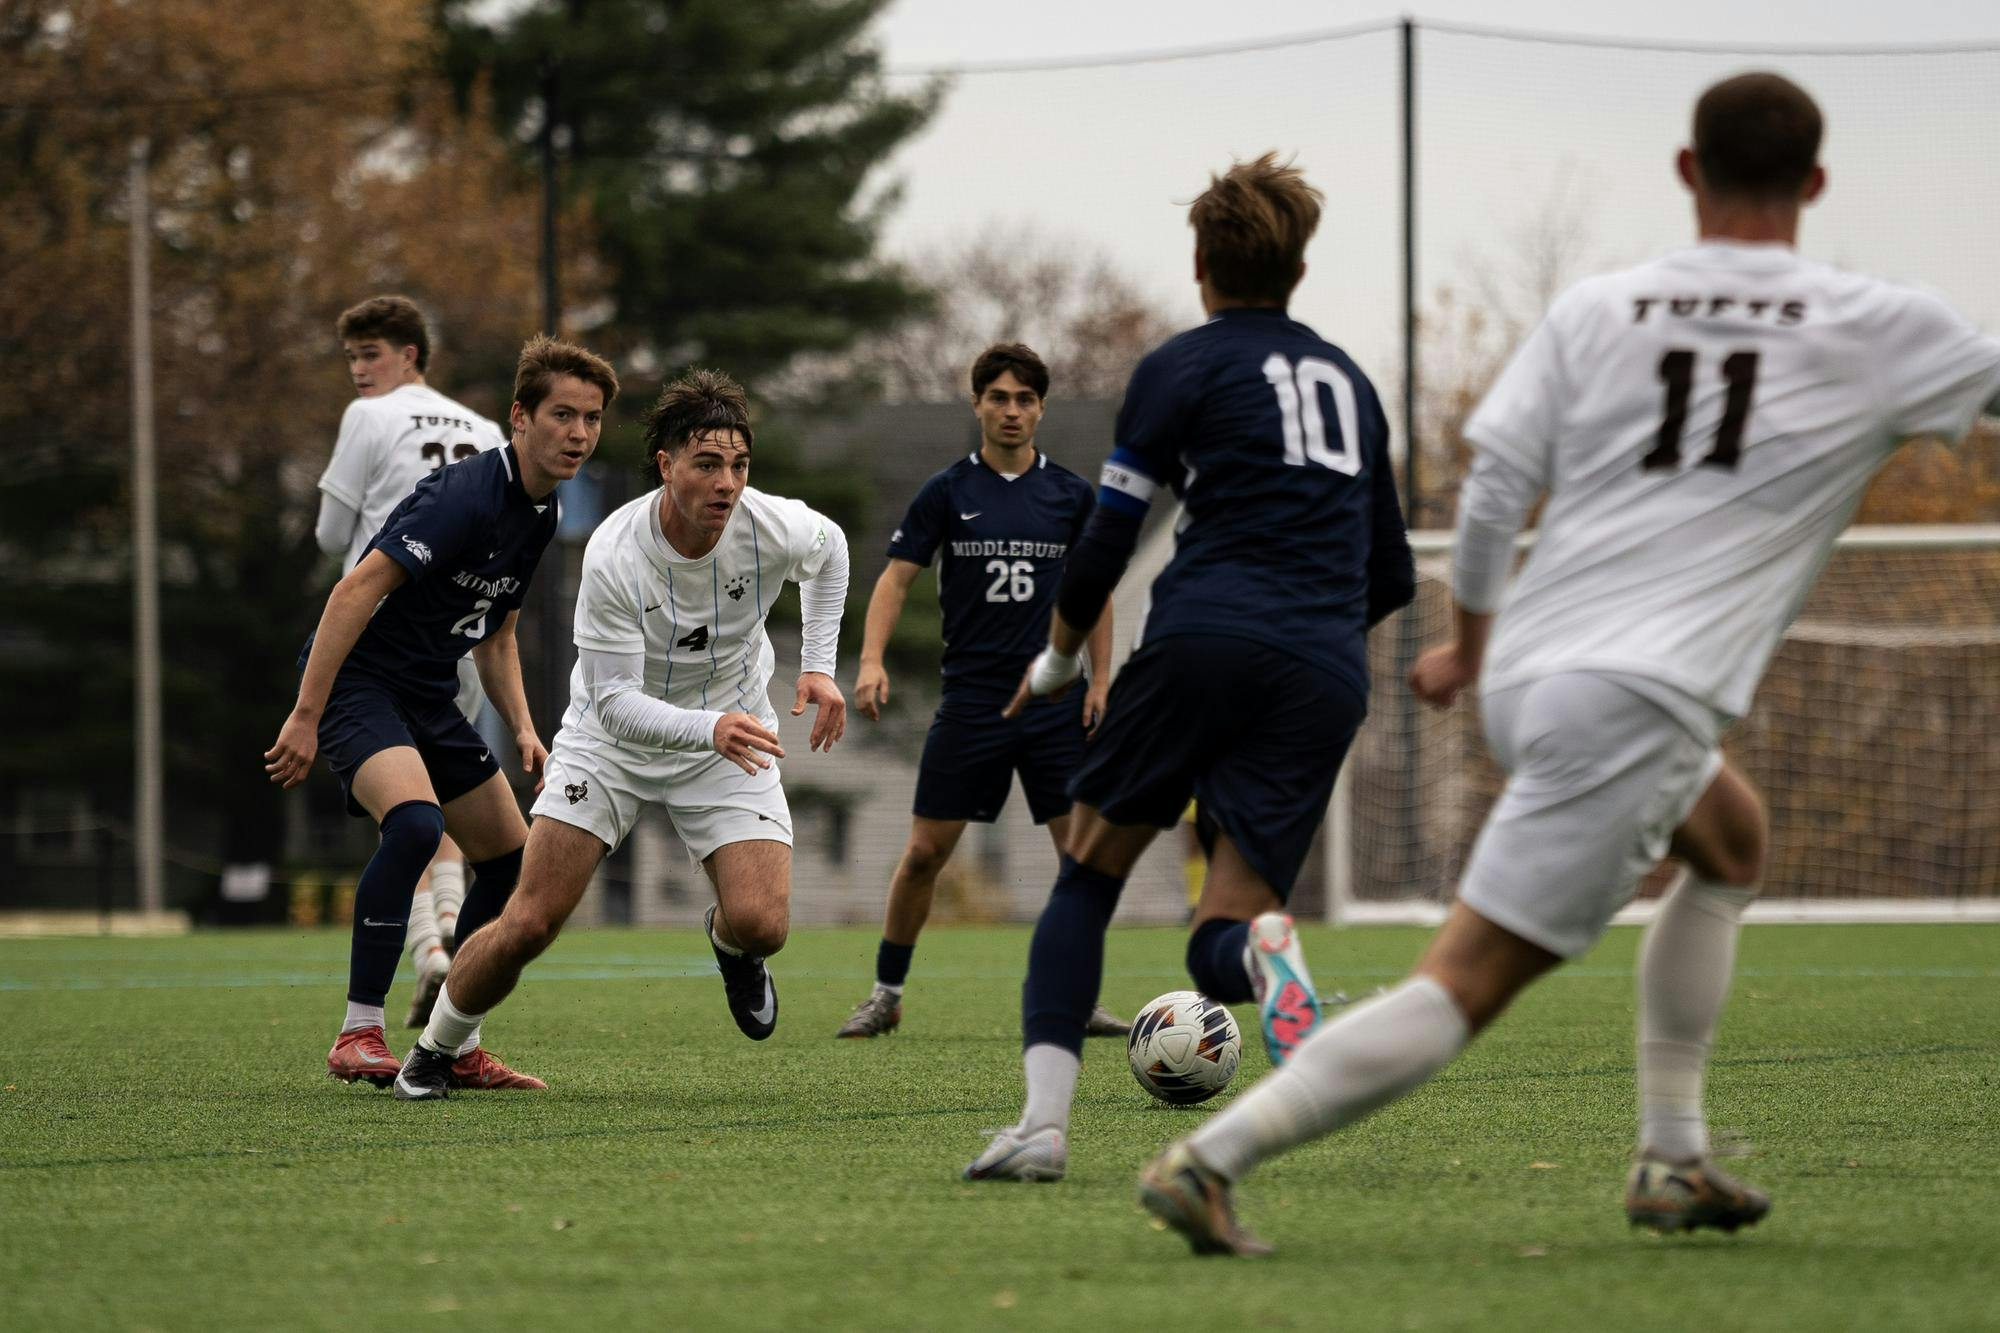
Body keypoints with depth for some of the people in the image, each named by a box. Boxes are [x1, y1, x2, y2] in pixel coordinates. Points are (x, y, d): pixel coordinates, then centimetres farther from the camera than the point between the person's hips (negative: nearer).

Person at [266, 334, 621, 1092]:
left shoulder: (540, 515, 9)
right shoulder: (466, 496, -21)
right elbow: (356, 590, -26)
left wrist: (523, 729, 7)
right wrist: (306, 717, -29)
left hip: (427, 695, 10)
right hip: (357, 680, -10)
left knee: (511, 857, 9)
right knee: (414, 821, -33)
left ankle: (454, 1045, 20)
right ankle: (359, 1035, -25)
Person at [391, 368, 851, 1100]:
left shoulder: (773, 527, -20)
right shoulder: (614, 555, -29)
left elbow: (829, 549, 7)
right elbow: (616, 703, -28)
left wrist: (818, 667, 1)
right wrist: (707, 728, -44)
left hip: (730, 737, 2)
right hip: (611, 739, -2)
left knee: (761, 924, -19)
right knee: (528, 925, -11)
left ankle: (728, 941, 20)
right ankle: (432, 1051, 16)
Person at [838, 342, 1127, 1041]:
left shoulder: (1071, 494, 5)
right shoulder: (947, 492, 0)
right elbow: (897, 575, -1)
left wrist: (1100, 679, 5)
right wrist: (871, 660, -16)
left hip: (1055, 703, 1)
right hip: (969, 703, -1)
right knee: (925, 852, -1)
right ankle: (886, 994, 12)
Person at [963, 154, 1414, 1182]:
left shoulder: (1183, 365, 8)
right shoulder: (1348, 380, 24)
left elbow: (1105, 543, 2)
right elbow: (1391, 577, 27)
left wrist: (1058, 658, 19)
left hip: (1207, 641, -4)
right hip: (1328, 674, 4)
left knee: (1087, 876, 12)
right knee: (1218, 940, 4)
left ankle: (1042, 1123, -3)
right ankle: (1259, 946, -36)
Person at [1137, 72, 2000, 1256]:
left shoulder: (1596, 312, 10)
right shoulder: (1877, 330, 2)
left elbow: (1492, 490, 5)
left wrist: (1471, 642, 20)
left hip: (1523, 676, 7)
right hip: (1637, 704, -7)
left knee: (1732, 845, 31)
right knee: (1464, 987, -8)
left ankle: (1674, 1159, 26)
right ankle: (1211, 1158, -18)